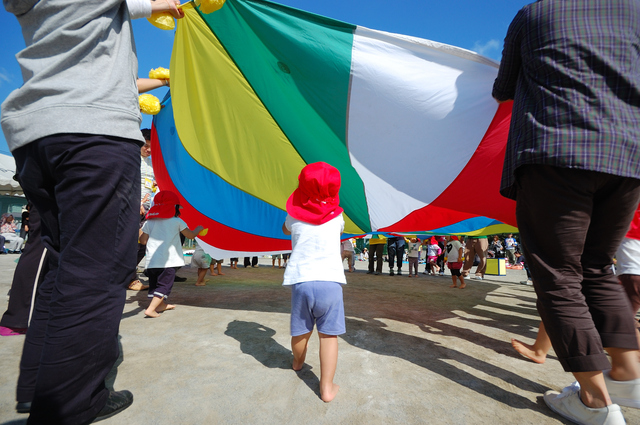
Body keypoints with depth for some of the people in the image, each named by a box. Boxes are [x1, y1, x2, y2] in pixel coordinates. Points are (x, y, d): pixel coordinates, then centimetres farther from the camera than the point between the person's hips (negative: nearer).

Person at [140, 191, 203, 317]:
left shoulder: (149, 222, 7)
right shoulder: (177, 221, -4)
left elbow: (143, 241, 11)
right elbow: (191, 235, 3)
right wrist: (198, 229, 22)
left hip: (152, 260, 6)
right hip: (168, 260, -5)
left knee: (154, 284, 19)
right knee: (164, 285, 0)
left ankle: (161, 304, 35)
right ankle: (151, 309, -9)